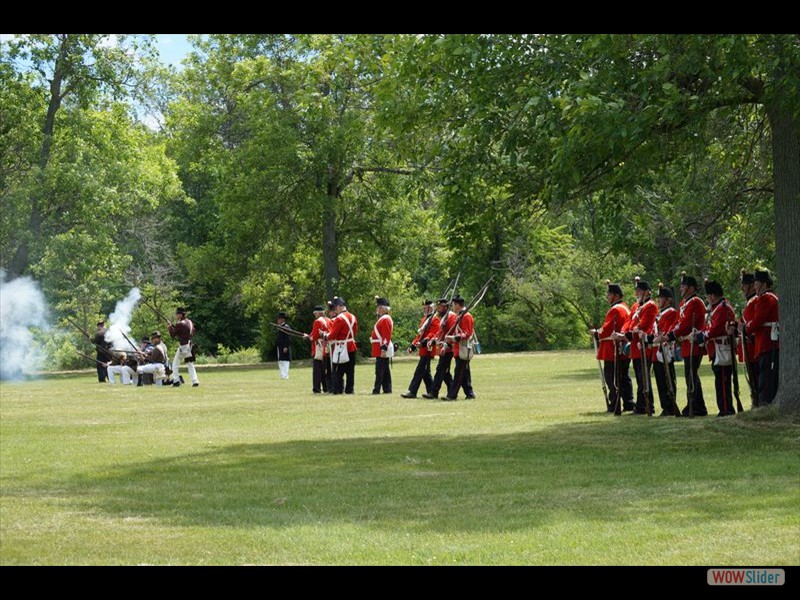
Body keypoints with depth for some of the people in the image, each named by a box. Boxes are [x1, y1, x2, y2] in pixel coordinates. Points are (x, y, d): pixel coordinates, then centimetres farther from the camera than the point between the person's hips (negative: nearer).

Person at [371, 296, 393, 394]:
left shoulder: (385, 319, -14)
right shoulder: (382, 318, 17)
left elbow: (387, 336, -20)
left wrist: (384, 349, -24)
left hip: (382, 349, -10)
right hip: (381, 349, 10)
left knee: (380, 371, -9)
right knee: (385, 371, 10)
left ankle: (377, 389, -9)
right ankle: (387, 389, 12)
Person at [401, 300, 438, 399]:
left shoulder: (434, 320, -9)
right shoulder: (424, 319, 20)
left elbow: (432, 334, -20)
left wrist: (423, 342, -32)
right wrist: (413, 345, 15)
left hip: (427, 349, -10)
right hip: (423, 350, 10)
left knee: (419, 371, -11)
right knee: (425, 372, 12)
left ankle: (412, 392, -13)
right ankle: (431, 392, 17)